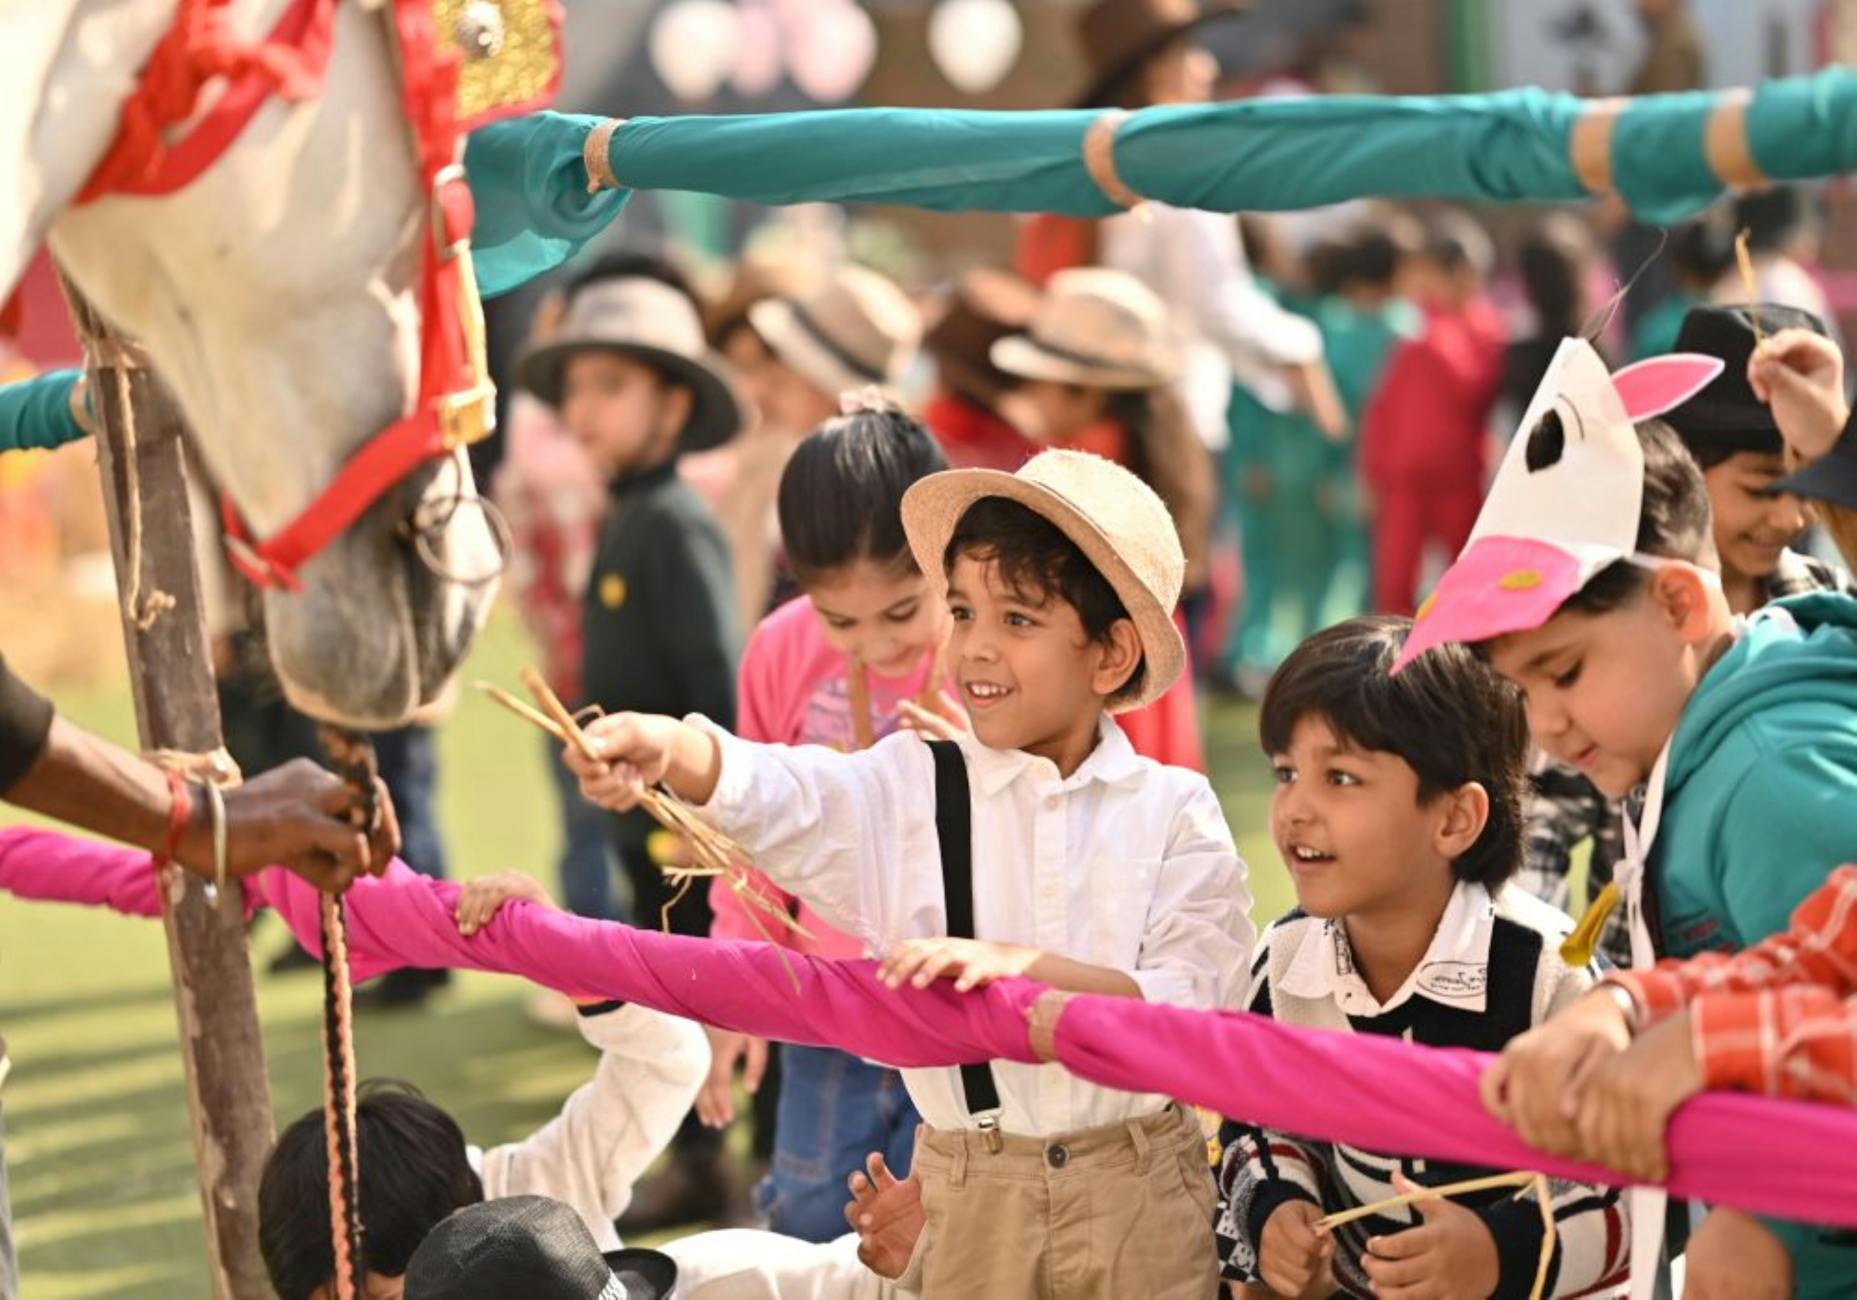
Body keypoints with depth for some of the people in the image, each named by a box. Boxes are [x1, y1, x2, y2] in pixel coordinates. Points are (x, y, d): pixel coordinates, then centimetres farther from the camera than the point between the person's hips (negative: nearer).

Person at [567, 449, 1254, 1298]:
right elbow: (779, 797, -19)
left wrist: (1024, 967, -28)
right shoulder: (913, 791, 0)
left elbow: (1189, 1002, -13)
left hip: (1141, 1196, -1)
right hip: (971, 1201, 1)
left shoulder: (1174, 811, -2)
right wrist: (668, 749, -41)